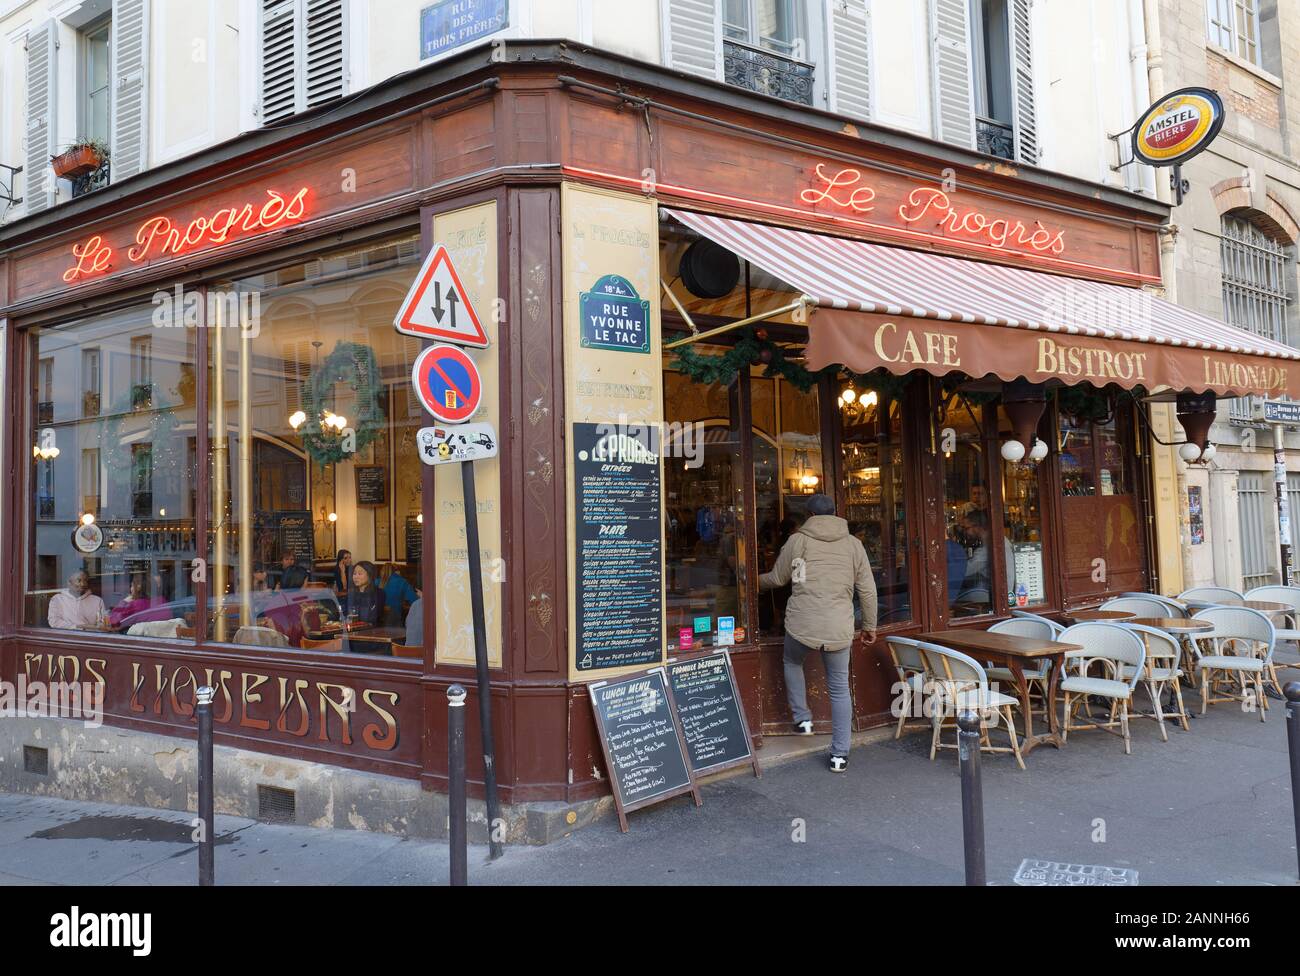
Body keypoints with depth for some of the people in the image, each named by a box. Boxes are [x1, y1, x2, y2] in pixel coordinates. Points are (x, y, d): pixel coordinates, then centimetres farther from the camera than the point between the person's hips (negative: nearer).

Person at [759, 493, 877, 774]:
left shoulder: (797, 540, 2)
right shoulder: (853, 543, 7)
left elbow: (777, 579, 12)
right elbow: (867, 589, 8)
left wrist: (757, 581, 33)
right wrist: (870, 625, 19)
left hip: (801, 624, -1)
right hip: (839, 629, 1)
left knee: (792, 662, 30)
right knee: (840, 689, 13)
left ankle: (802, 718, 24)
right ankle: (840, 754, 15)